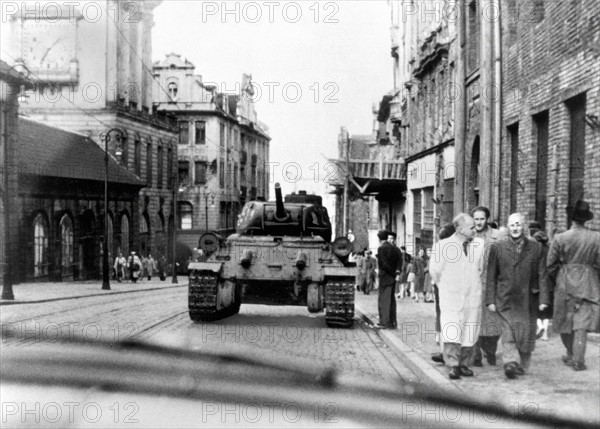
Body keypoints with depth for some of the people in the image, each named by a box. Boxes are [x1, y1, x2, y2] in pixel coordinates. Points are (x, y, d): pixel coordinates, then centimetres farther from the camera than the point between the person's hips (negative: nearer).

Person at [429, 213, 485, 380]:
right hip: (451, 297, -3)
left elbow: (481, 268, 16)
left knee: (469, 334, 7)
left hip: (473, 296, 3)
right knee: (451, 333, -14)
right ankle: (453, 366, -10)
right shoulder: (442, 246, -6)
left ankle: (463, 364, 19)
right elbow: (434, 270, 3)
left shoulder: (479, 244, 3)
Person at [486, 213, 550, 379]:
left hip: (527, 301, 1)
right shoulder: (497, 247, 4)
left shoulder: (535, 248, 6)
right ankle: (510, 363, -16)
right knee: (508, 334, -11)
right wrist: (490, 300, -1)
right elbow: (490, 276, 4)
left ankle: (522, 365, 21)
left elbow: (542, 275, 5)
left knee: (526, 335, 6)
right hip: (505, 301, -1)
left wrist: (543, 299, -2)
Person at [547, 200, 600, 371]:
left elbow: (550, 263, -3)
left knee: (564, 320, 16)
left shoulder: (560, 238, -8)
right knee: (582, 322, 3)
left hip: (565, 284, 0)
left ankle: (571, 355, 30)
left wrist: (555, 281, 13)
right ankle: (578, 359, -1)